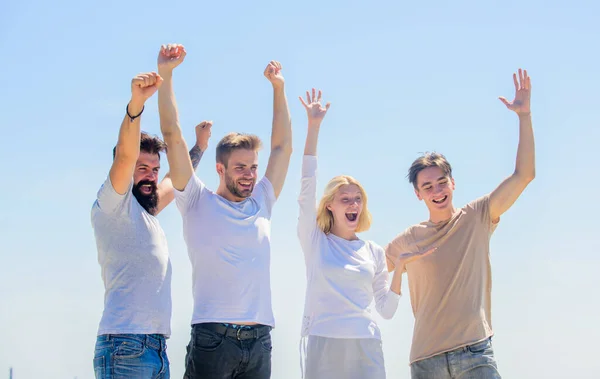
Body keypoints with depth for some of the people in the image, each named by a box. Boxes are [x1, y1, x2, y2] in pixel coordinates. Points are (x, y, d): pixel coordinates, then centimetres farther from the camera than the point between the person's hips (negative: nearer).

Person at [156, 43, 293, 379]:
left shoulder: (261, 204, 17)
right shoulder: (199, 202, 4)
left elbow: (283, 146, 23)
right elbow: (173, 136, 0)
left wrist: (279, 87, 25)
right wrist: (166, 74, -2)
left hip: (260, 341, 5)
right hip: (213, 338, -5)